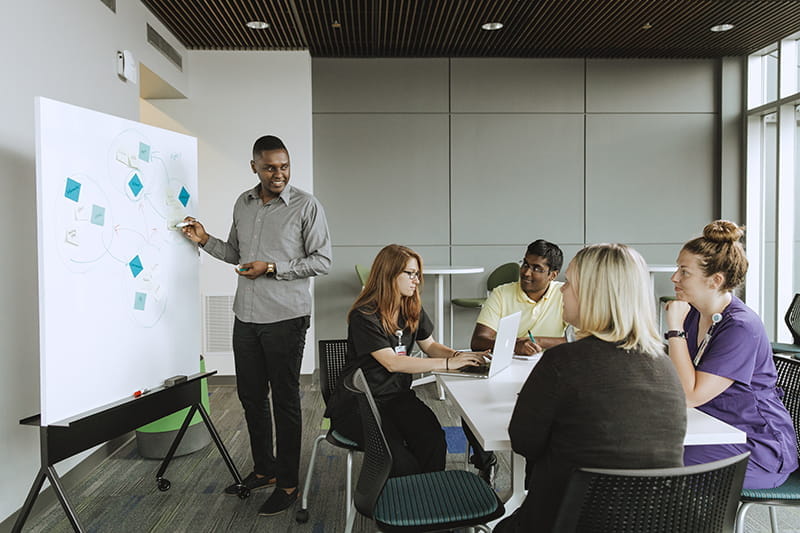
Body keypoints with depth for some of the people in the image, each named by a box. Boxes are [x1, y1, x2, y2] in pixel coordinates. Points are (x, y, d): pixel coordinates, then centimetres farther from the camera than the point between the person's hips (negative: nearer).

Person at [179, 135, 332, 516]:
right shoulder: (243, 204, 10)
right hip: (246, 315, 6)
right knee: (250, 395, 15)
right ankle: (263, 469, 33)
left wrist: (272, 268, -17)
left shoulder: (306, 206, -8)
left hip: (285, 317, -6)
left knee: (284, 400, 3)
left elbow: (321, 261, -10)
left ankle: (287, 483, 17)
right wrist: (206, 241, 4)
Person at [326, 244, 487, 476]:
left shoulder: (413, 310, 7)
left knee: (434, 443, -23)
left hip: (398, 396, 6)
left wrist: (457, 355, -5)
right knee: (402, 463, -25)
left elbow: (429, 345, 17)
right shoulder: (364, 316, -15)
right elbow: (392, 363, -22)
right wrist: (448, 363, -24)